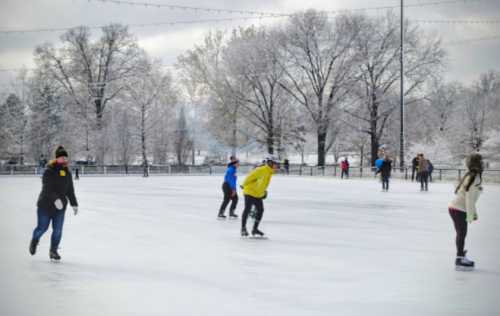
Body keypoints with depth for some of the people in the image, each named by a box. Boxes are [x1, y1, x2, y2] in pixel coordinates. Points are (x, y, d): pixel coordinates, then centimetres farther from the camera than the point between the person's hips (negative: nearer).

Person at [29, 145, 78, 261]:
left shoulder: (67, 173, 6)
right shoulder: (49, 171, -13)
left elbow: (70, 190, 15)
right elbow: (47, 188, -23)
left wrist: (74, 204, 14)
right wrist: (55, 199, -36)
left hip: (60, 207, 5)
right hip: (45, 205, -5)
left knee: (58, 230, -1)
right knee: (42, 227, 6)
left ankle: (53, 251, 13)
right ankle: (34, 241, 37)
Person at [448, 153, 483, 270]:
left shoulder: (471, 176, 11)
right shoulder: (475, 177, -18)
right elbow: (469, 198, -22)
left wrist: (474, 213, 21)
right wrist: (470, 215, -19)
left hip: (455, 208, 9)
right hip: (458, 209, -9)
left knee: (461, 234, 20)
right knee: (462, 234, -1)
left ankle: (461, 256, 34)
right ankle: (459, 261, 7)